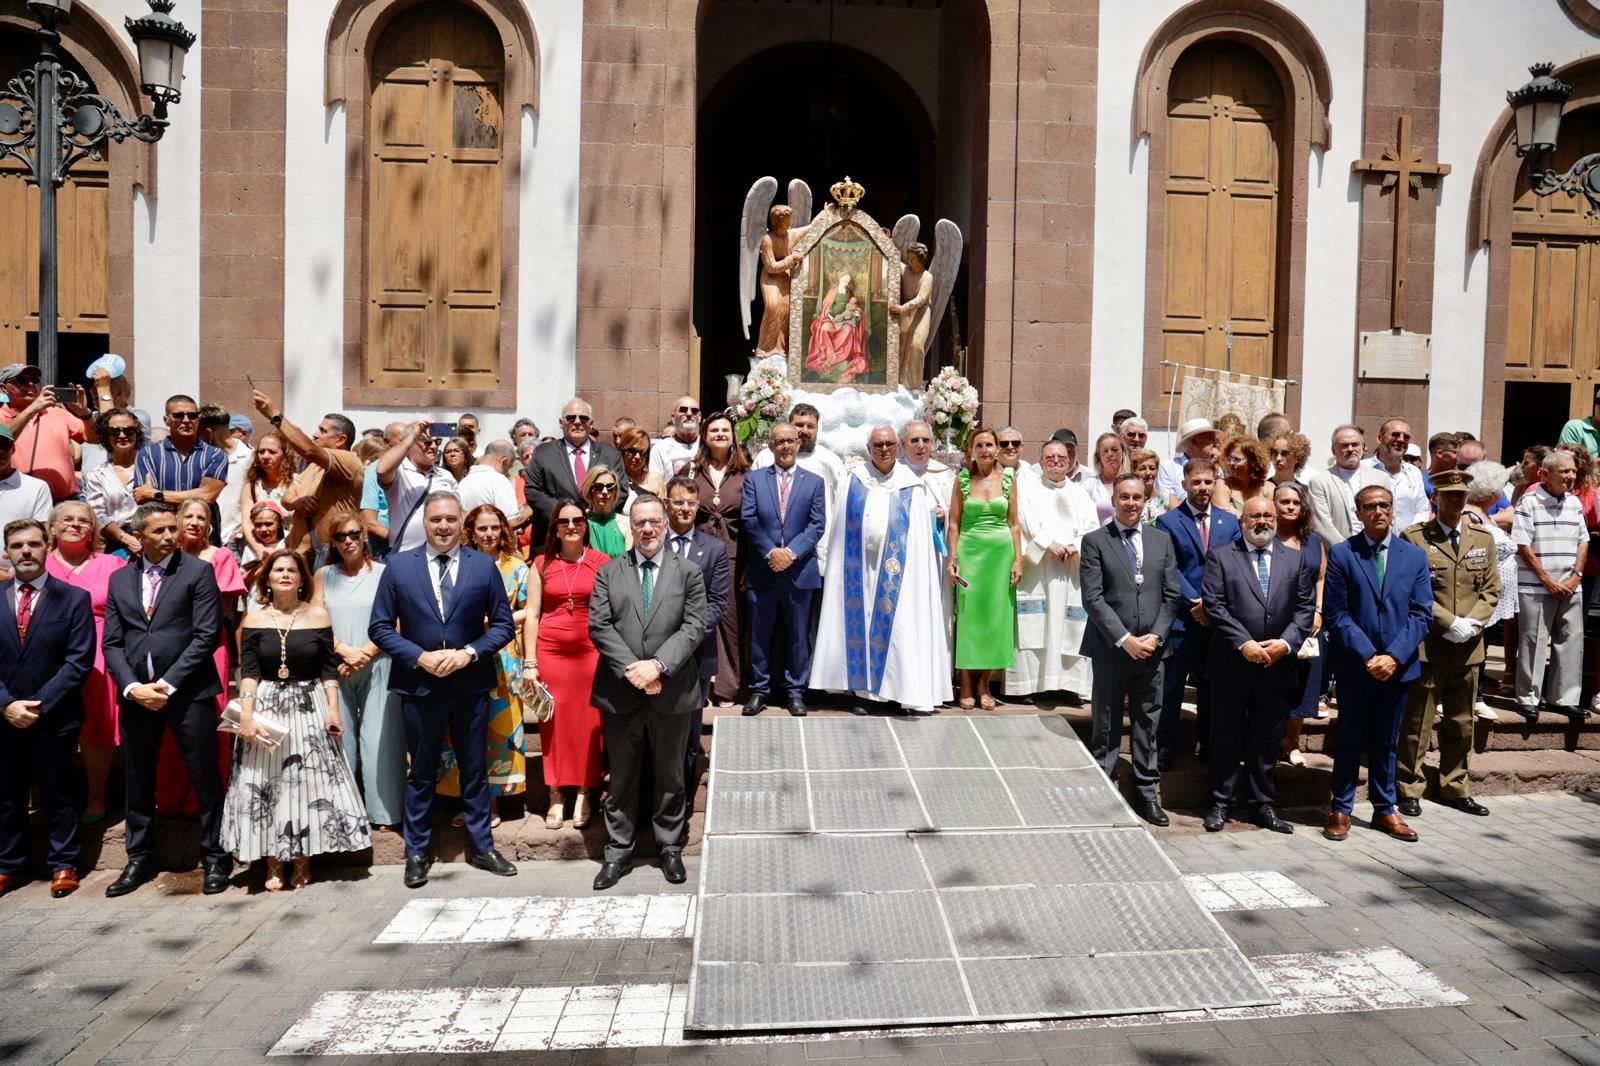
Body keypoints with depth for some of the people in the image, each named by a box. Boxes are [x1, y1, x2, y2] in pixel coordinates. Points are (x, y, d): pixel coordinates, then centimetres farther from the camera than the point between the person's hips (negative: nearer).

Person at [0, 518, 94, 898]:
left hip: (55, 717, -3)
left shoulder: (74, 598, -3)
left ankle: (62, 865, 19)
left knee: (58, 793, 8)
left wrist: (39, 706, -15)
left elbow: (79, 661, -9)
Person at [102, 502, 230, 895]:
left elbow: (207, 635, -8)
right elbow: (112, 643, 8)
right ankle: (139, 858, 28)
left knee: (206, 778, 2)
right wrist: (132, 687, -7)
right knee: (138, 781, 13)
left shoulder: (198, 572, -1)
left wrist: (168, 684, -12)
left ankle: (215, 857, 14)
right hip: (136, 694, 4)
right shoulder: (119, 580, 12)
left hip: (188, 692, -4)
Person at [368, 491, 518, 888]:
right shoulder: (398, 566, -1)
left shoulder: (484, 566, -1)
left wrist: (470, 652, -15)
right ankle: (417, 853, 25)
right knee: (421, 773, 12)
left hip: (471, 684, 1)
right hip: (419, 685, 0)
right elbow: (380, 627, -1)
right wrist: (420, 657, -14)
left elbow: (504, 624, 1)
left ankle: (482, 847, 25)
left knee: (474, 770, 12)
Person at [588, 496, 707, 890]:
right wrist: (631, 668, -15)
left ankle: (671, 849, 25)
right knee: (622, 776, 10)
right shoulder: (609, 572, 6)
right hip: (620, 691, 1)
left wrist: (659, 664, -17)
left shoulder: (688, 572, 4)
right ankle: (617, 852, 21)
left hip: (671, 690, 0)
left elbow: (694, 626, -5)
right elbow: (599, 626, -3)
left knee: (670, 776, 11)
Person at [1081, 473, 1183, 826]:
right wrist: (1124, 639, -14)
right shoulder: (1095, 542, -2)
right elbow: (1093, 598, -8)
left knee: (1147, 724, 9)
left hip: (1151, 648, 3)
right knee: (1106, 726, 5)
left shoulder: (1161, 539, 10)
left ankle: (1146, 794, 18)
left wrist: (1155, 636, -6)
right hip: (1110, 648, -3)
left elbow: (1172, 595, 7)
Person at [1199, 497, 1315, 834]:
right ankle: (1221, 803, 18)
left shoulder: (1296, 559, 10)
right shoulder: (1221, 556, 1)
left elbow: (1306, 607, 5)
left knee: (1266, 741, 11)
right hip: (1233, 664, -2)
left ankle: (1263, 804, 22)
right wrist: (1243, 643, -15)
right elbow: (1214, 605, -7)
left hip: (1278, 666, 2)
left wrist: (1286, 642, -10)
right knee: (1227, 739, 7)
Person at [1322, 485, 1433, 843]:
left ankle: (1385, 810, 26)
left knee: (1386, 741, 14)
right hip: (1354, 666, -2)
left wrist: (1394, 656, -12)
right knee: (1349, 739, 8)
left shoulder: (1415, 555, 4)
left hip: (1397, 666, 2)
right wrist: (1368, 656, -15)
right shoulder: (1341, 554, -4)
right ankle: (1340, 809, 18)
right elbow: (1336, 614, -7)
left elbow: (1422, 614, 0)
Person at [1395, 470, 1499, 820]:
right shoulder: (1414, 537, -4)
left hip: (1469, 647, 5)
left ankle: (1455, 788, 25)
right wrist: (1449, 623, -14)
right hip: (1427, 645, -5)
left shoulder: (1483, 538, 12)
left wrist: (1472, 623, -7)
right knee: (1416, 723, 1)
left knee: (1461, 723, 14)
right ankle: (1410, 789, 11)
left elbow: (1491, 590, 9)